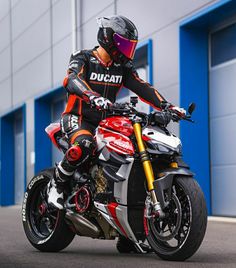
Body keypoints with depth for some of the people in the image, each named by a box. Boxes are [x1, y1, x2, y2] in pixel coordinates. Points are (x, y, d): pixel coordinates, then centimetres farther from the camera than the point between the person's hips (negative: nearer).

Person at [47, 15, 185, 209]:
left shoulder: (123, 67, 9)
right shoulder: (83, 59, -9)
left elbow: (142, 88, 3)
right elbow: (72, 79, -30)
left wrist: (167, 106, -14)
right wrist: (94, 97, -50)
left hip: (105, 122, 7)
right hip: (78, 118, -6)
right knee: (84, 145, -38)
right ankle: (56, 185, -17)